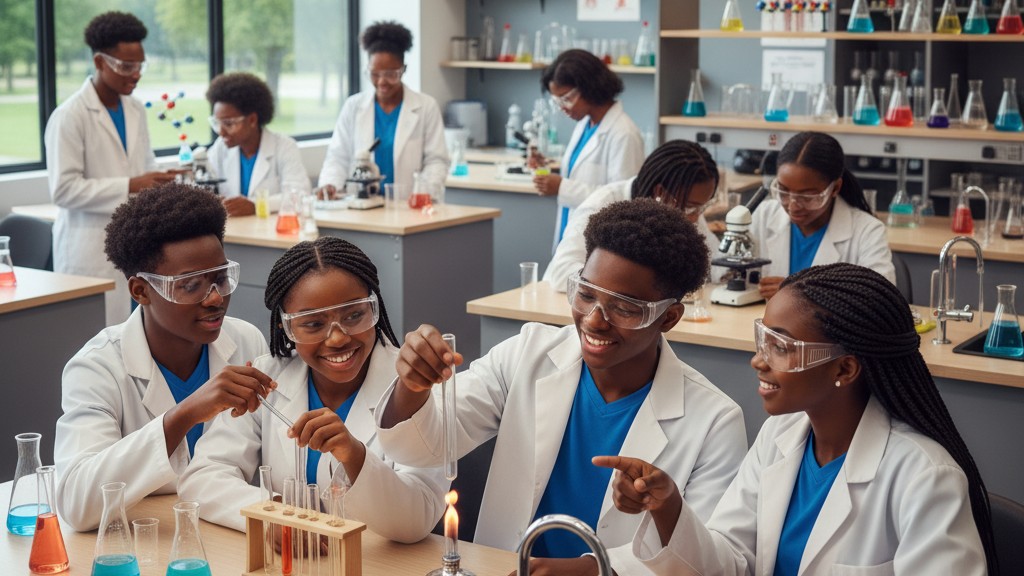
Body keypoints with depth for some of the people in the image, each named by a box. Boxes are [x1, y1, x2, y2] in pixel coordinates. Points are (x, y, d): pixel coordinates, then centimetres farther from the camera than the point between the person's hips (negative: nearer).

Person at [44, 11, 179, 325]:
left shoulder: (136, 110, 12)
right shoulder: (69, 116, -10)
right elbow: (63, 189, -16)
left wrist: (157, 181, 2)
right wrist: (129, 187, -21)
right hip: (91, 252, -6)